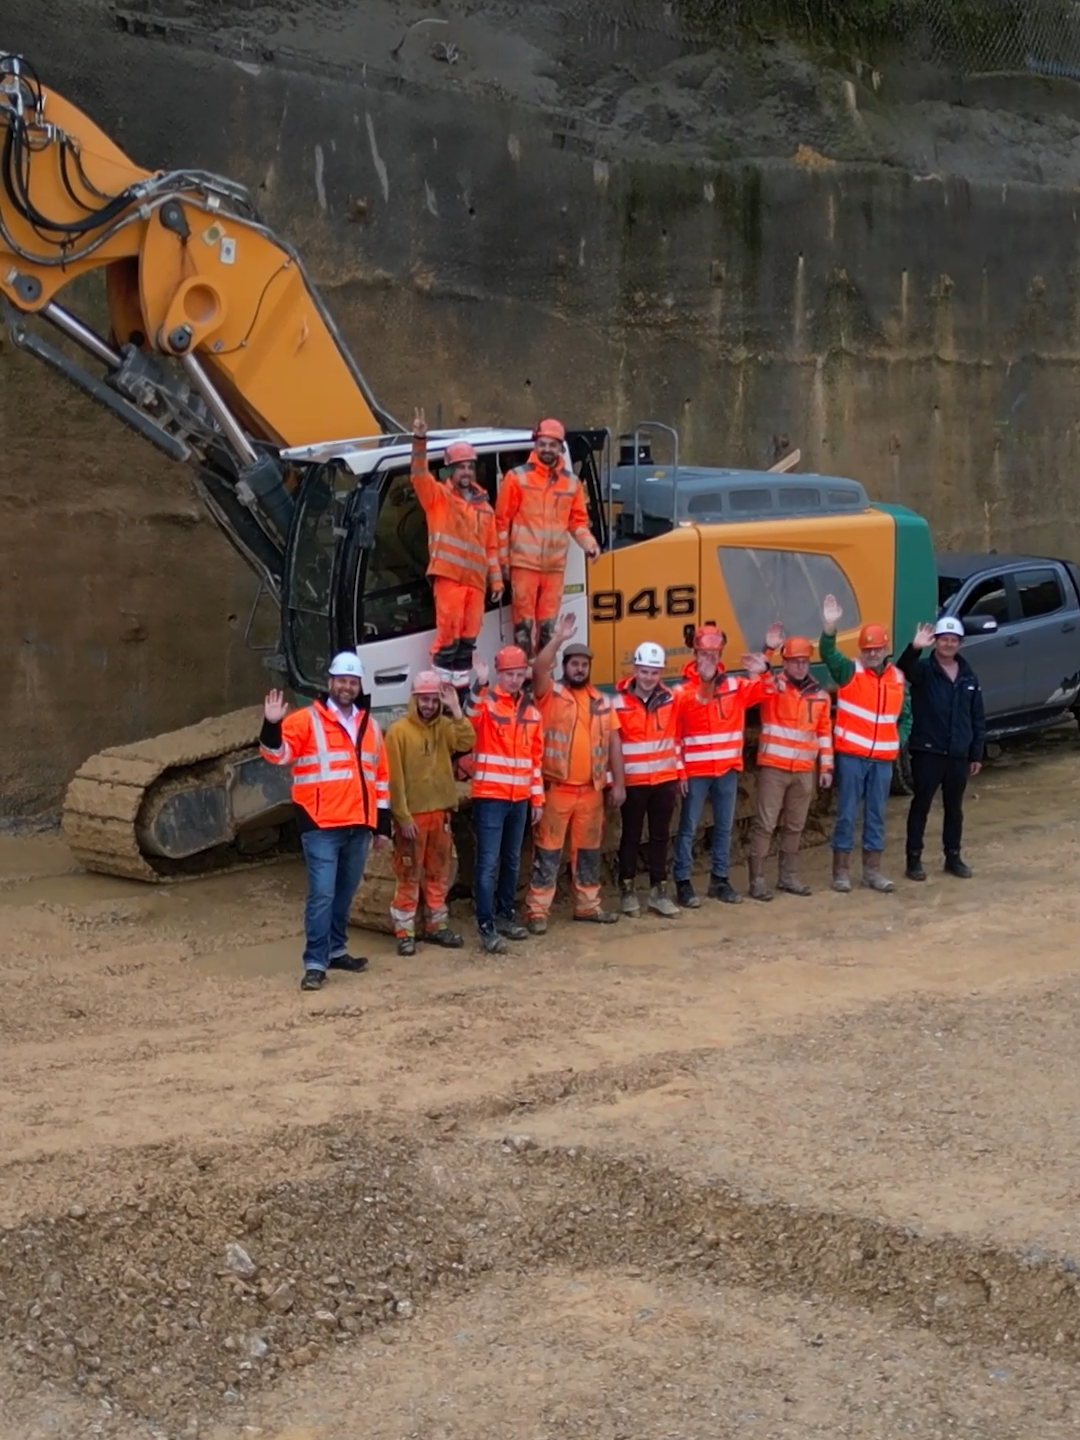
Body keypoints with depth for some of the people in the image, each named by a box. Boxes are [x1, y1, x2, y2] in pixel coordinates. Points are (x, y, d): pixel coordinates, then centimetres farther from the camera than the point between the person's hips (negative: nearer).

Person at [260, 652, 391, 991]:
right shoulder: (307, 720, -3)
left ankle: (335, 950, 30)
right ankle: (315, 963, -7)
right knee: (322, 894, -10)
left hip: (359, 826, 6)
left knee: (345, 893, 16)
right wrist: (272, 726, -35)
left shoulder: (370, 725, 14)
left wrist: (383, 823, 15)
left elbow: (381, 776, 18)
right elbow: (277, 753, -15)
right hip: (321, 826, -6)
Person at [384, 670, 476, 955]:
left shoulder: (444, 726, 7)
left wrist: (456, 709, -16)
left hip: (440, 812, 5)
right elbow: (395, 778, -12)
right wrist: (403, 816, -16)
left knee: (439, 872, 12)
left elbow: (466, 742, -13)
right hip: (412, 815, -5)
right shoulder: (399, 731, -9)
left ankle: (436, 926, 22)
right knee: (409, 875, -2)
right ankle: (405, 933, 2)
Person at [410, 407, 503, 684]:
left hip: (476, 579, 5)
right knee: (449, 629, -13)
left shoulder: (484, 507, 19)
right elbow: (419, 475, -12)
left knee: (469, 634, 6)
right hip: (448, 575, -5)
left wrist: (496, 579, 16)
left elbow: (491, 546, 21)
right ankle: (441, 681, -8)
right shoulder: (438, 496, 6)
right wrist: (420, 441, -26)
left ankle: (461, 681, 14)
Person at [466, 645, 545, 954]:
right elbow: (468, 720, -30)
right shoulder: (484, 701, -6)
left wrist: (537, 796, 14)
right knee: (489, 862, -7)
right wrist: (478, 686, -43)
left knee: (512, 861, 15)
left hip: (520, 798, 6)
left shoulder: (531, 710, 11)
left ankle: (505, 915, 27)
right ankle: (486, 926, -5)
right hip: (490, 796, -6)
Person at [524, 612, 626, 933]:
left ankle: (588, 904, 26)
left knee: (589, 849, 14)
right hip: (556, 788, -4)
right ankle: (537, 910, 1)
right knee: (548, 850, -2)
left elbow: (613, 742, 10)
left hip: (592, 789, 4)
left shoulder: (602, 702, 10)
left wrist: (618, 783, 4)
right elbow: (538, 669, -23)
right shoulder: (550, 694, -2)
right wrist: (559, 638, -27)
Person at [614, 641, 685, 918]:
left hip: (665, 779, 4)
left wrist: (680, 773, 12)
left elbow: (674, 737, 12)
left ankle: (658, 891, 17)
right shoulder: (619, 702, -10)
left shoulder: (669, 699, 3)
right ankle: (627, 891, 16)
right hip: (633, 781, -4)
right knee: (631, 836, 6)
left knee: (661, 836, 9)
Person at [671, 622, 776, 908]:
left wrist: (760, 672, -30)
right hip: (695, 772, -4)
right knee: (688, 828, 2)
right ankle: (683, 883, 7)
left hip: (728, 769, 4)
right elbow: (672, 735, -8)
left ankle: (720, 879, 24)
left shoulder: (735, 685, 3)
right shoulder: (682, 691, -8)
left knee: (724, 826, 13)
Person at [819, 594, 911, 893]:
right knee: (847, 814, 1)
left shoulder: (898, 678, 7)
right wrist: (830, 627, -42)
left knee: (876, 815, 10)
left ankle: (872, 871, 19)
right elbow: (828, 654, -25)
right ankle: (841, 871, 9)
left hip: (883, 759, 4)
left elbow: (905, 716, 16)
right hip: (851, 756, -4)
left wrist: (899, 741, 1)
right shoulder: (849, 671, -5)